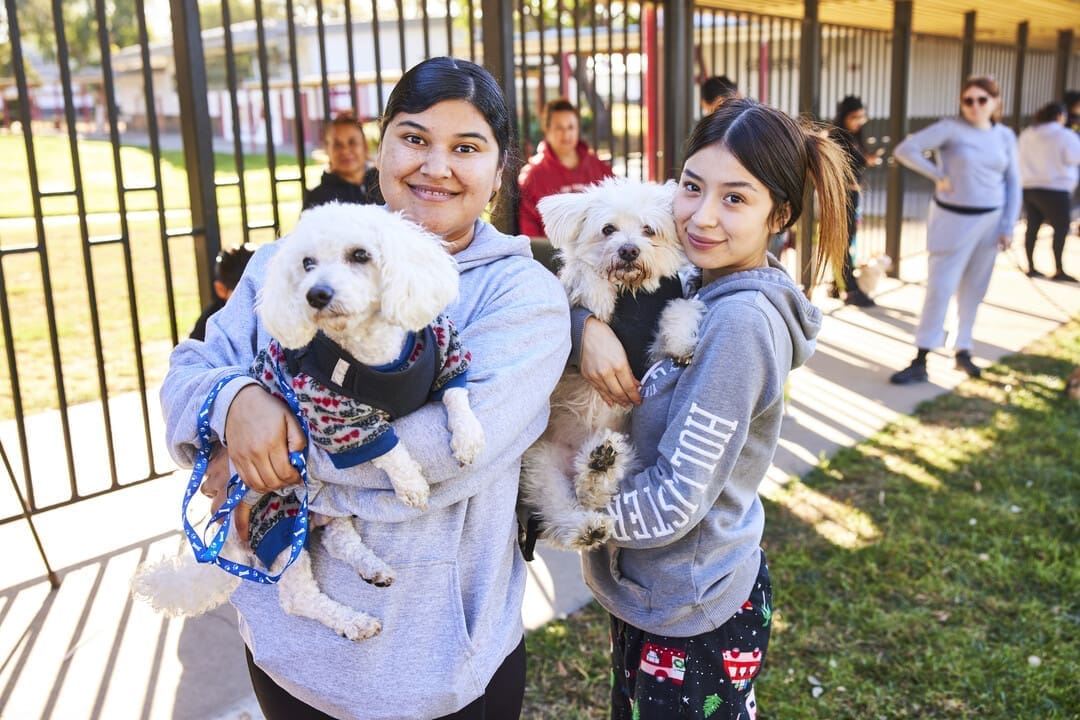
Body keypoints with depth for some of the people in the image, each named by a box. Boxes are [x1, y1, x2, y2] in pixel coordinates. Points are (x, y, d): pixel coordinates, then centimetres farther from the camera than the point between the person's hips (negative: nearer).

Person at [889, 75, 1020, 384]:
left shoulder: (1005, 136, 5)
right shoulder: (951, 128, -8)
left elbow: (1013, 184, 10)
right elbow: (905, 149, -14)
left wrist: (1008, 227, 3)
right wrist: (938, 176, -13)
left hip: (990, 220, 4)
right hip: (953, 220, -4)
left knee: (973, 290, 10)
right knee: (939, 289, -5)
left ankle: (963, 352, 24)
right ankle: (920, 362, -2)